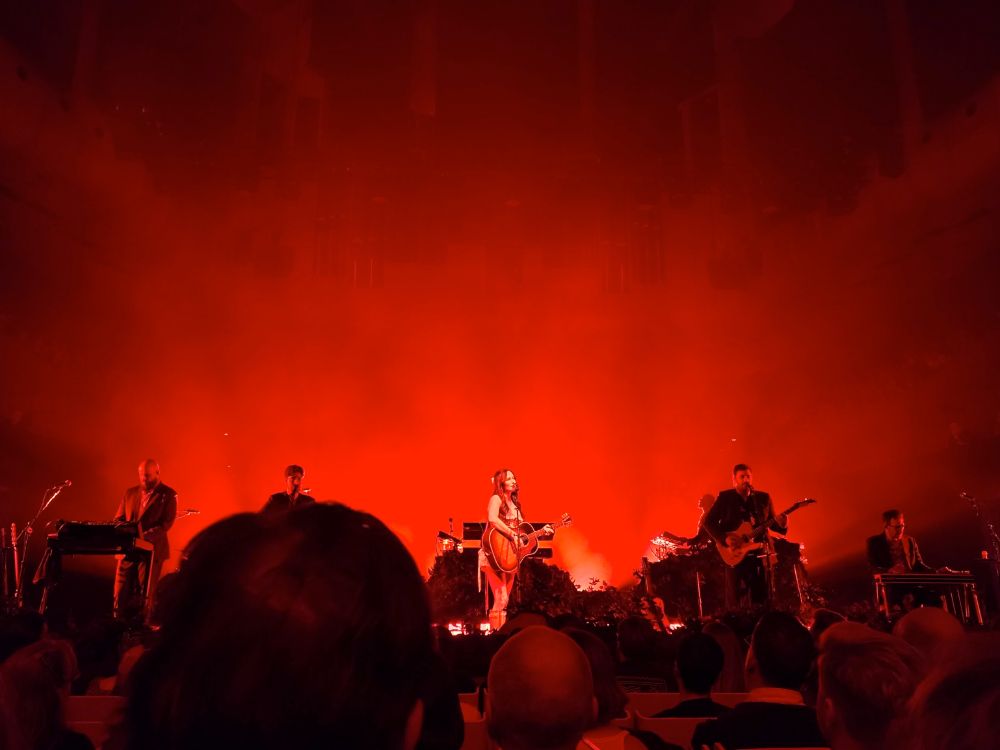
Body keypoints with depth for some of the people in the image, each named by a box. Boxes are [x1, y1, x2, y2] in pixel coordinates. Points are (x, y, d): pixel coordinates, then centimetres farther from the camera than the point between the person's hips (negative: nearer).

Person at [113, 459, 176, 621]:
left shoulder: (168, 495, -1)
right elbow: (119, 518, 17)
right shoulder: (130, 492, 16)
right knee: (121, 593, 5)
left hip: (152, 549, -5)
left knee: (145, 594, -2)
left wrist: (145, 536, -24)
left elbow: (167, 522, -10)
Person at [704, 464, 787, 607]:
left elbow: (772, 523, 13)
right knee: (735, 599, -1)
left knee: (762, 598, 4)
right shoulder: (725, 497, 1)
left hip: (759, 552, 3)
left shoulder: (764, 498, 10)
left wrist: (781, 524, -10)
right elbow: (709, 522, -2)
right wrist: (724, 539, -14)